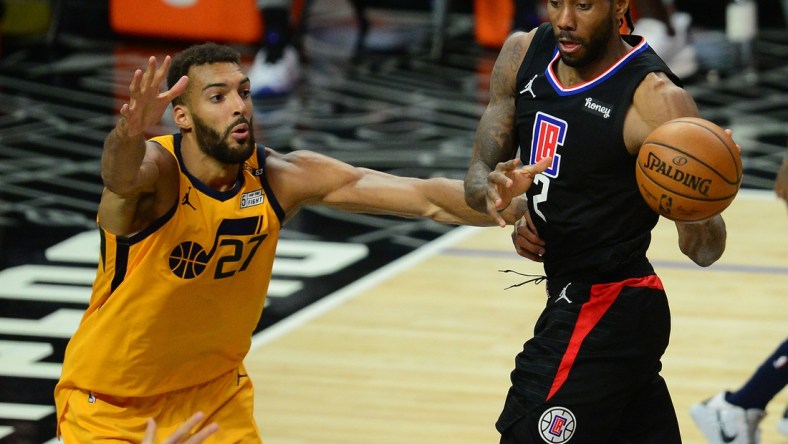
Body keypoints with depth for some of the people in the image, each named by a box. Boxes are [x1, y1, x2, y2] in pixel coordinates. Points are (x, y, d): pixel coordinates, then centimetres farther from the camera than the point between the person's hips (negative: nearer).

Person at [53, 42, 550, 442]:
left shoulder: (281, 178, -15)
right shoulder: (157, 170, -27)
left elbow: (423, 197, -19)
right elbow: (121, 175, -53)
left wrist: (505, 208, -37)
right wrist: (129, 135, -76)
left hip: (214, 392, 4)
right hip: (109, 404, -4)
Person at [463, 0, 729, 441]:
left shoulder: (656, 100, -19)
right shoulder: (523, 55, 1)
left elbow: (704, 252, -18)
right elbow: (479, 172, 4)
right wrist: (494, 194, -20)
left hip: (605, 316, -8)